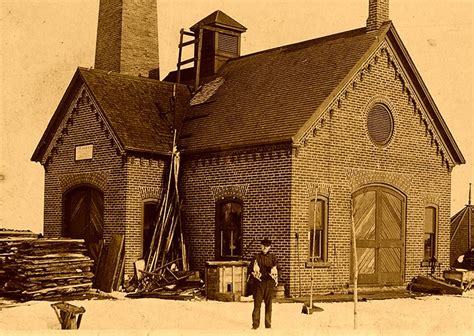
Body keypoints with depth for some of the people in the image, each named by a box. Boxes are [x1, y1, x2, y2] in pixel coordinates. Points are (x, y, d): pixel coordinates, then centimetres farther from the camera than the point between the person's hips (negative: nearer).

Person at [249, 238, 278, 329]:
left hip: (269, 283, 1)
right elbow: (250, 270, 4)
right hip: (258, 283, 0)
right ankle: (255, 324, -1)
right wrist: (258, 275, -9)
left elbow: (276, 270, 1)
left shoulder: (273, 257, 9)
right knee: (257, 303, -4)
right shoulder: (256, 257, 8)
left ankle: (268, 324, 9)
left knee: (268, 304, 3)